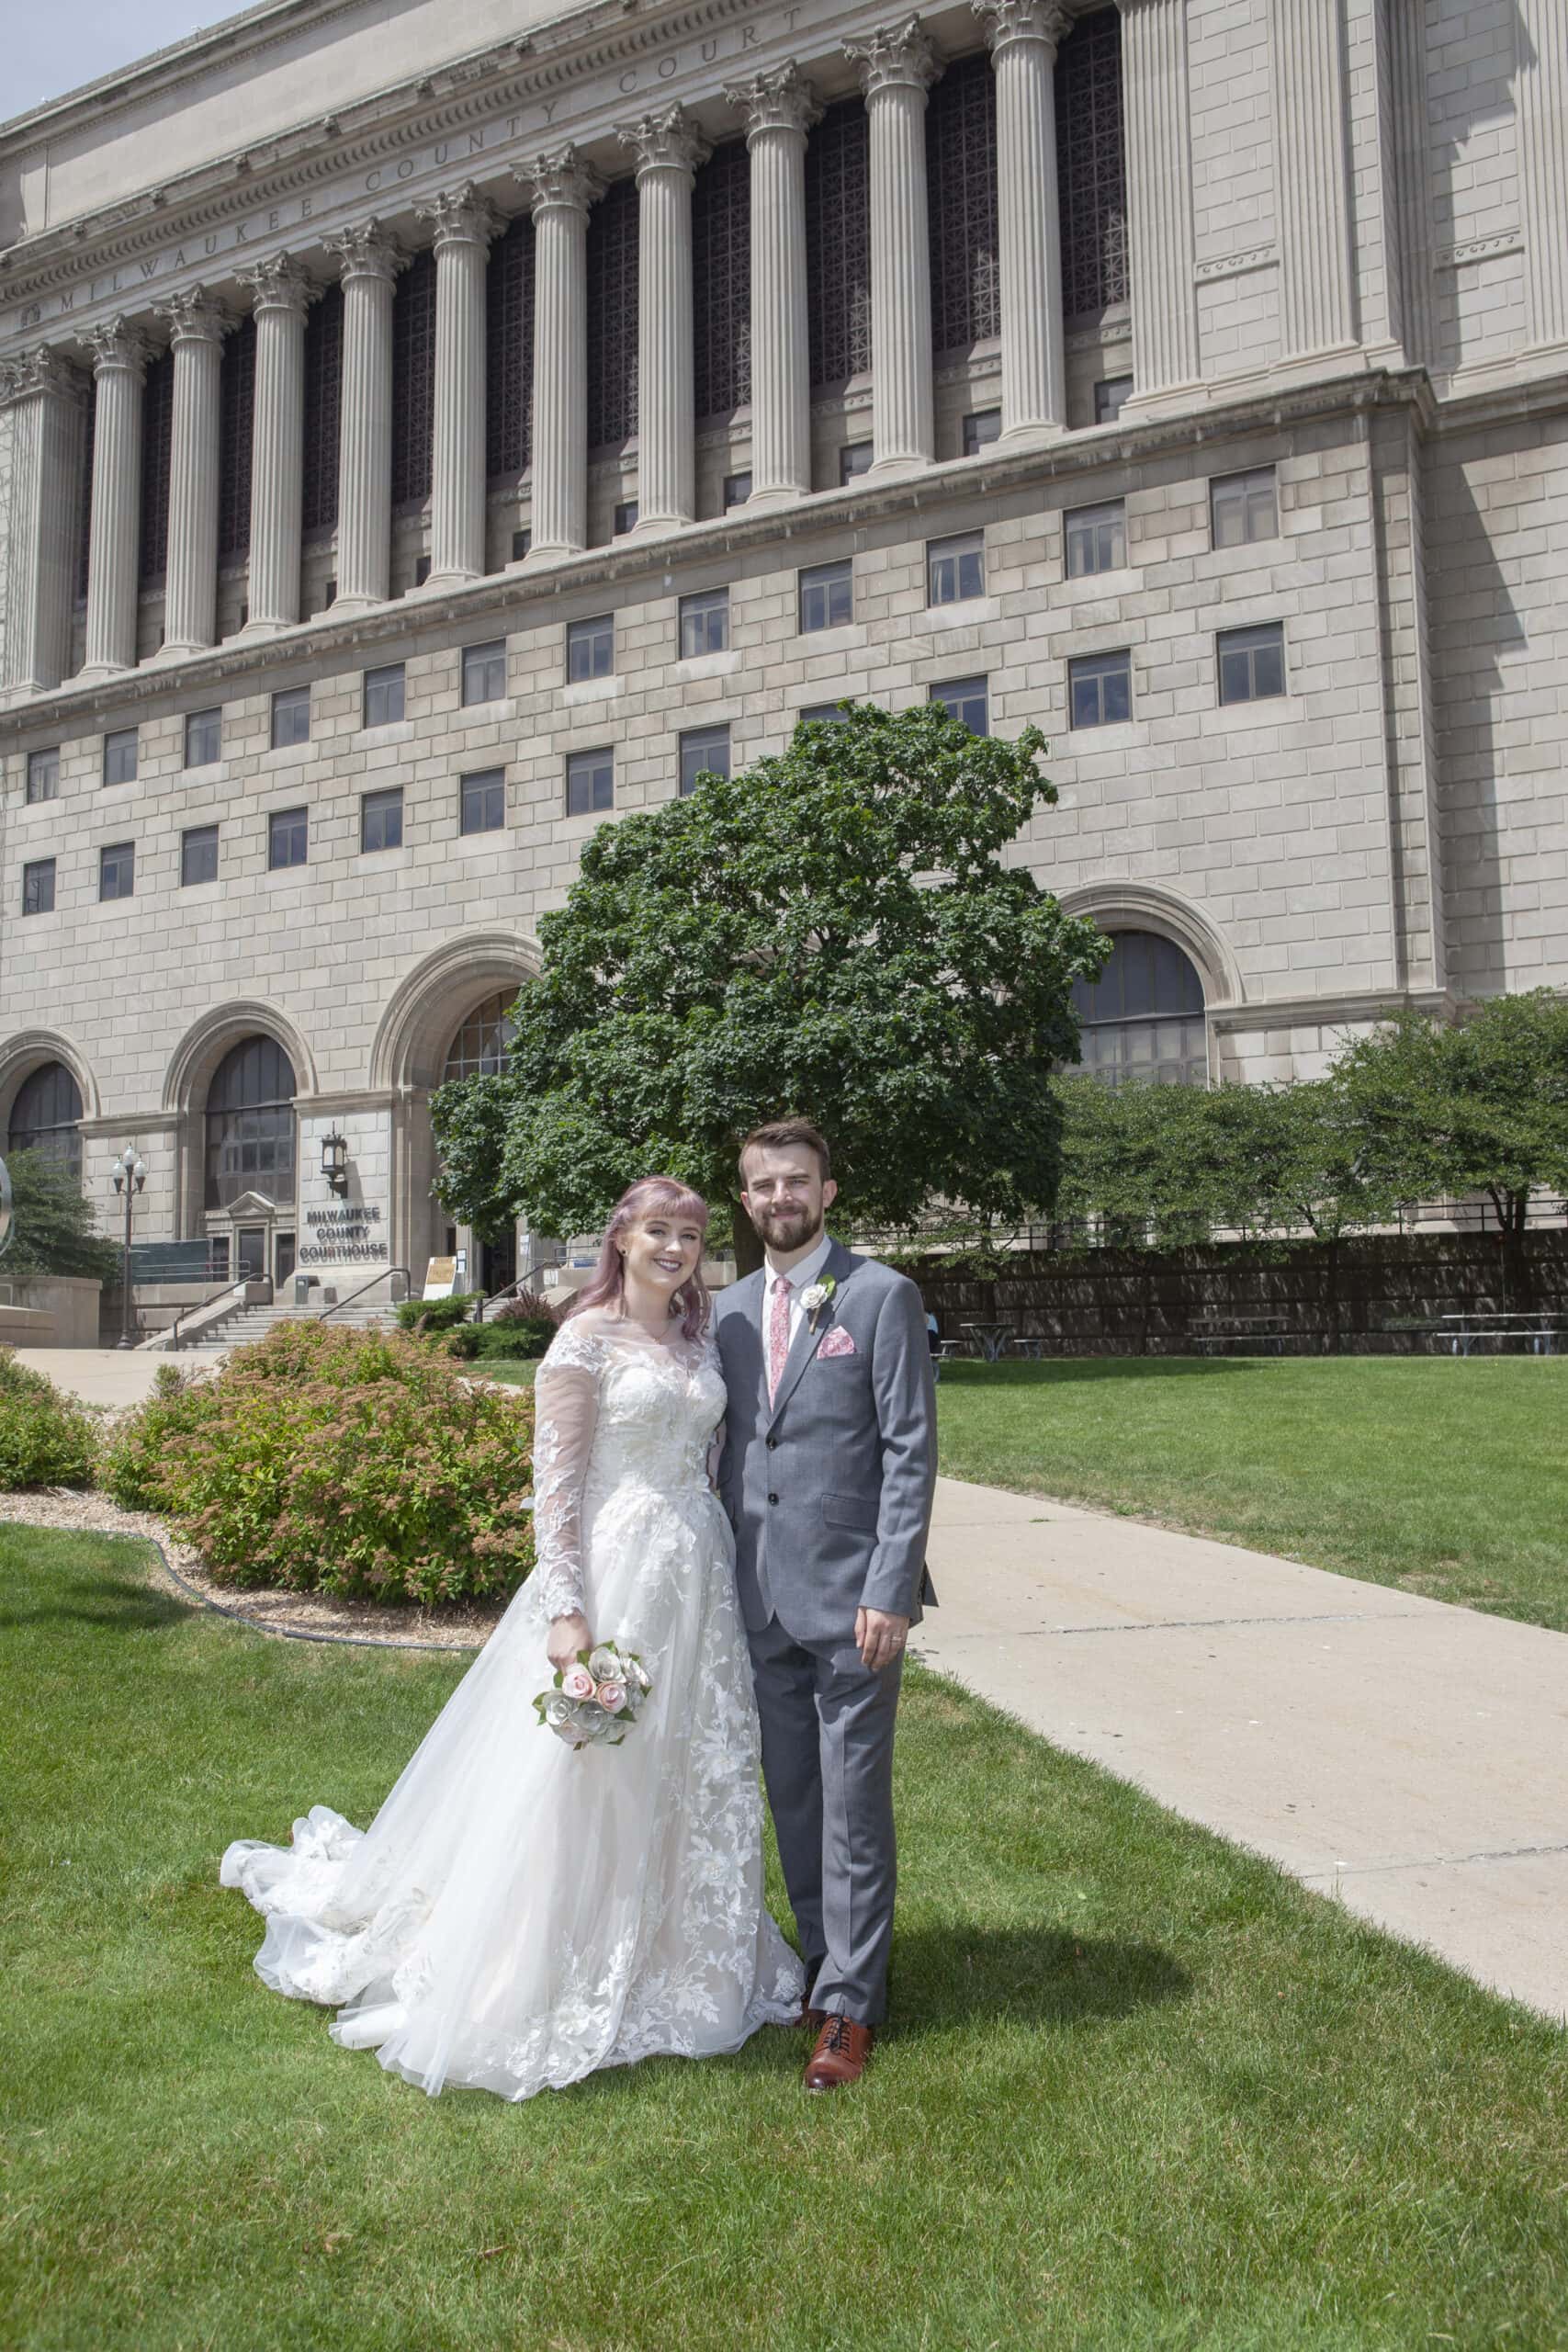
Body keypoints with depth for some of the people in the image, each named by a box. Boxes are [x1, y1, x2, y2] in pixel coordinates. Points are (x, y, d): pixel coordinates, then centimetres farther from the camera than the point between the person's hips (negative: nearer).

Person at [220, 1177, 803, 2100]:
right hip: (615, 1573, -7)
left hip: (699, 1578, 7)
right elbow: (556, 1482, -12)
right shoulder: (586, 1340, -9)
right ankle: (556, 1986, 20)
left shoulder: (699, 1338, 10)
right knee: (586, 1787, 2)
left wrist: (723, 1581, 12)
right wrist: (567, 1611, -18)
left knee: (692, 1777, 16)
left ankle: (677, 1959, 35)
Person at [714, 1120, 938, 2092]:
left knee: (854, 1805, 2)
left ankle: (850, 2005, 15)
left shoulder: (883, 1296, -6)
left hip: (851, 1597, -5)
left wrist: (890, 1591, -16)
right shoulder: (729, 1309, 11)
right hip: (760, 1600, 6)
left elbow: (912, 1452, -10)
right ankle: (828, 1962, 32)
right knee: (793, 1800, 15)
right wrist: (721, 1578, 10)